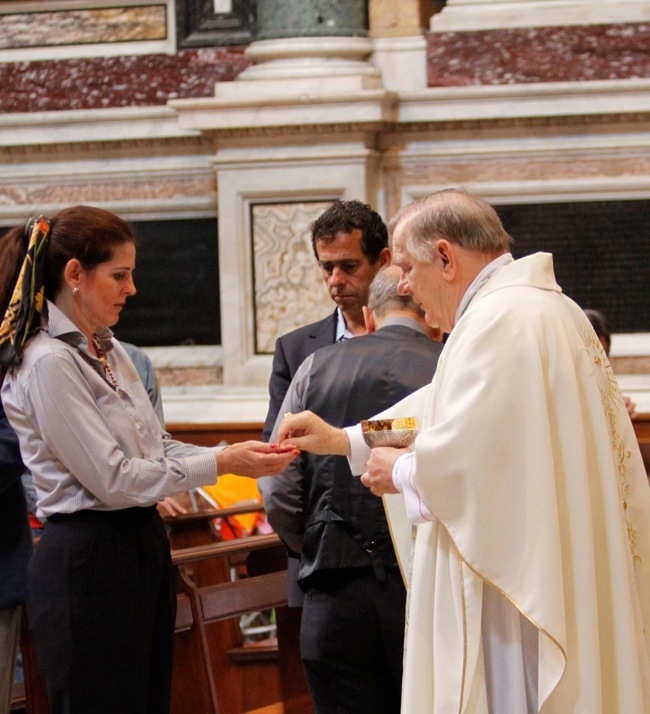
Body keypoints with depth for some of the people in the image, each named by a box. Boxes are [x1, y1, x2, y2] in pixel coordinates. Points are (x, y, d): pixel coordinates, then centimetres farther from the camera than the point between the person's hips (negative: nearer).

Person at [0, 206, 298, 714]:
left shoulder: (109, 351, 12)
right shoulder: (48, 363, -16)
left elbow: (157, 447, 14)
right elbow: (113, 478, -19)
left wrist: (240, 455, -1)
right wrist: (223, 464, -15)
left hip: (144, 547, 9)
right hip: (88, 561, -9)